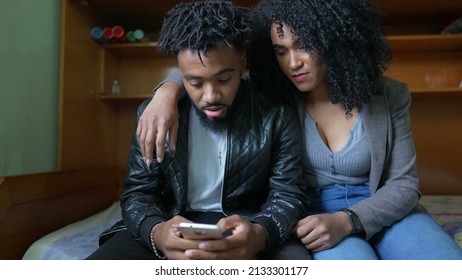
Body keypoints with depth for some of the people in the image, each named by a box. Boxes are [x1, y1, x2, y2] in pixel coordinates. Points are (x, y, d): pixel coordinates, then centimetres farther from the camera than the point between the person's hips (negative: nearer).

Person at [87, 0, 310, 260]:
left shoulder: (277, 115, -7)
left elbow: (289, 194, -6)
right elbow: (138, 193, -2)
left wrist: (260, 234, -29)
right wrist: (156, 233, -26)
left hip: (248, 228, -1)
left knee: (296, 256, -31)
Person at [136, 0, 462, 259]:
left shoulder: (388, 96, -4)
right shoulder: (272, 97, -6)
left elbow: (404, 184, -3)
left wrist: (347, 220, -22)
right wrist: (168, 91, -23)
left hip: (379, 210, 3)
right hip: (308, 215, -2)